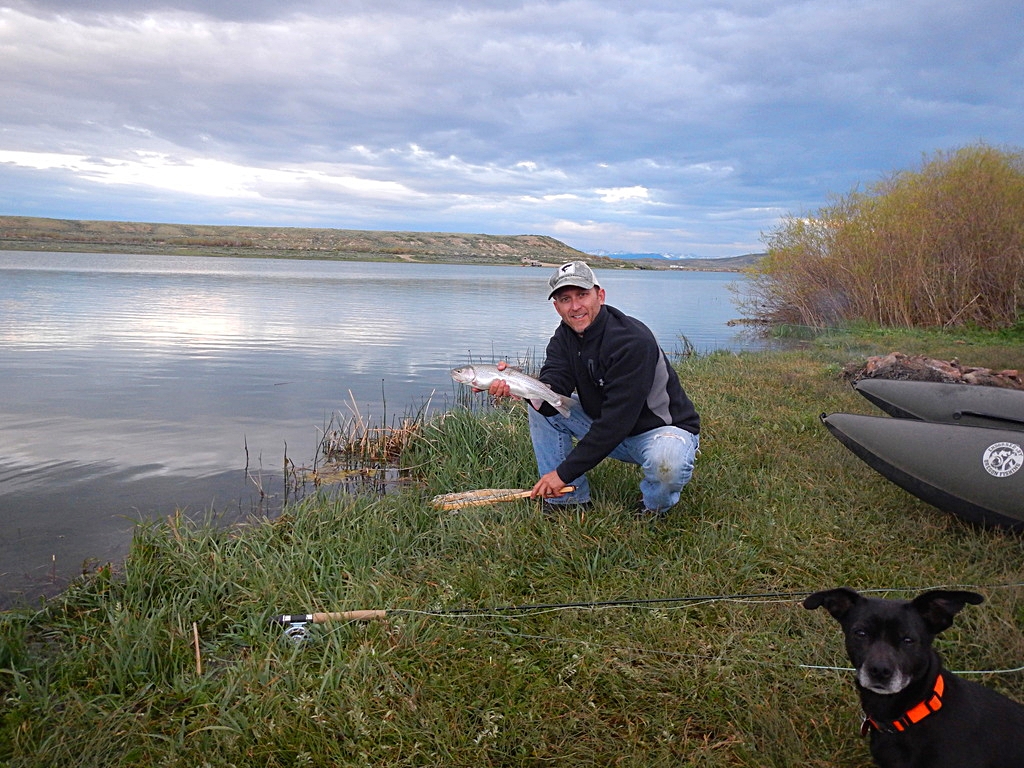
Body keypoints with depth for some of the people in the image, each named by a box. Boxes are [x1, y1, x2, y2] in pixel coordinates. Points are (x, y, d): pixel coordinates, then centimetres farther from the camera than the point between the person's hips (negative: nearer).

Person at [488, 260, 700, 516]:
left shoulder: (632, 341, -27)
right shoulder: (564, 338, -2)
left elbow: (617, 418, -31)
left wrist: (565, 471, -30)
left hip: (666, 429, -6)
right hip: (607, 428, 7)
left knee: (668, 461, -40)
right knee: (539, 406, -6)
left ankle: (654, 504, -3)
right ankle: (570, 499, 1)